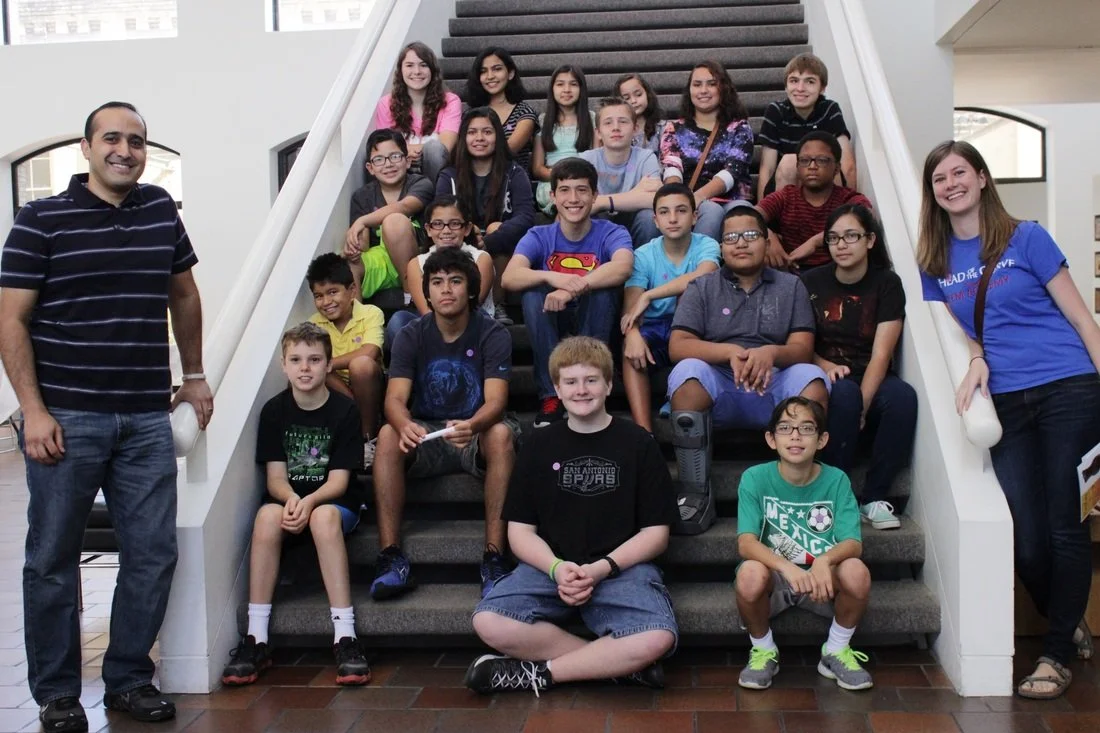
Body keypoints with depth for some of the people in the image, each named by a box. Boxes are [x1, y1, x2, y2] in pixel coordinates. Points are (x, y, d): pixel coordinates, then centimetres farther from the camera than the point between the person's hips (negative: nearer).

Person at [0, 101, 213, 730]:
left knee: (154, 554, 6)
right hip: (66, 418, -3)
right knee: (54, 559, 6)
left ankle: (130, 677, 23)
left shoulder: (162, 211, 9)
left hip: (147, 420, 4)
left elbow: (184, 295, 22)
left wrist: (194, 376, 20)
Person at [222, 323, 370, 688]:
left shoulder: (344, 410, -5)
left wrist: (309, 502, -29)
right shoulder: (274, 410, 2)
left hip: (333, 502, -2)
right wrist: (291, 499, -25)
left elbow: (339, 480, -9)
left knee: (324, 517, -36)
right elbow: (275, 476, -3)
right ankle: (256, 639, -29)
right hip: (287, 498, 2)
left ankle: (344, 636, -36)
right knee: (267, 515, -32)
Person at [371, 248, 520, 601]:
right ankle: (390, 555, -31)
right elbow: (395, 399, -15)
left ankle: (493, 555, -35)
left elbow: (495, 401, -21)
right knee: (388, 435, -29)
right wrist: (405, 426, -40)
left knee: (501, 433, -35)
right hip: (425, 434, 2)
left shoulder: (493, 335, -9)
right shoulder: (411, 336, -3)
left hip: (476, 433, -1)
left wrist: (472, 426, -45)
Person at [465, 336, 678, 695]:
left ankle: (542, 672, -14)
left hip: (622, 568, -2)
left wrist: (602, 568, -12)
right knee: (487, 621, -27)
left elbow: (656, 533, 3)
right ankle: (616, 661, -17)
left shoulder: (638, 444, 6)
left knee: (658, 639, -33)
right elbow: (520, 530, 8)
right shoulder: (538, 449, 12)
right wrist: (557, 568, -12)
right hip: (549, 567, 2)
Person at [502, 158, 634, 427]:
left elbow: (623, 267, -31)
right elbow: (509, 277, -22)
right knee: (533, 293, -28)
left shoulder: (611, 233, -7)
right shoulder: (539, 236, -3)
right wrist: (552, 277, -42)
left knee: (603, 289, -30)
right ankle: (551, 398, -21)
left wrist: (573, 288, -44)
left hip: (594, 325, -1)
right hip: (551, 329, 1)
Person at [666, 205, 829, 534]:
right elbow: (677, 346, -1)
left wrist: (771, 353, -22)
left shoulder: (791, 287, 16)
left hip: (775, 389, 1)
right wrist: (731, 352, -19)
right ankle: (696, 496, -30)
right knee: (688, 372, -32)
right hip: (718, 390, 0)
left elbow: (803, 348, 3)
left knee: (811, 377, -29)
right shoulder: (702, 288, 13)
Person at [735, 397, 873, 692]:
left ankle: (836, 651, 0)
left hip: (823, 581, 1)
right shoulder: (755, 479, -9)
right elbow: (746, 543, -21)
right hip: (773, 579, -1)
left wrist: (824, 561, -37)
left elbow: (853, 542, -15)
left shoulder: (836, 481, -5)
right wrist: (786, 567, -40)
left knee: (856, 571, -30)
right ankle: (763, 650, -2)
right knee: (750, 573, -34)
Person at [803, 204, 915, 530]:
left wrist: (861, 406, -22)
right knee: (843, 393, -36)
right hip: (826, 381, -1)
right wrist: (825, 366, -16)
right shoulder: (812, 282, 4)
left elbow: (881, 355, -9)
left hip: (872, 381, 1)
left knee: (903, 396, -33)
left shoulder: (887, 284, 1)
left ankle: (874, 498, -19)